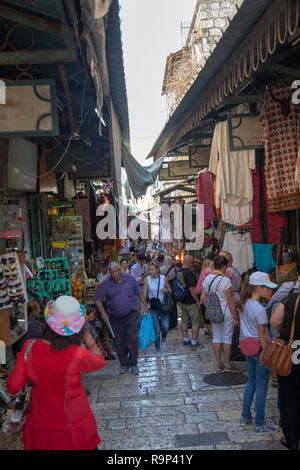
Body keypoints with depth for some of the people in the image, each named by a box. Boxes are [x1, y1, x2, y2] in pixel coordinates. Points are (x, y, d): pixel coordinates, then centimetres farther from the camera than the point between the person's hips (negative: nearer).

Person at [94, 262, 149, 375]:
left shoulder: (130, 279, -3)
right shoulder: (105, 284, -7)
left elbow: (139, 292, 9)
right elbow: (98, 299, -1)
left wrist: (145, 305, 8)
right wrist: (103, 313, -11)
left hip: (131, 315, 0)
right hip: (115, 318, 1)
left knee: (132, 339, -7)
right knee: (119, 342, 6)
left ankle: (133, 363, 11)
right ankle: (123, 364, 25)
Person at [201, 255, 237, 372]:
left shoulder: (207, 278, 0)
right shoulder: (225, 280, -18)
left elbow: (203, 298, 4)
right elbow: (230, 301, -16)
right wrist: (235, 317, -8)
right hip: (226, 312, -5)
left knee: (216, 337, 15)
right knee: (227, 338, 8)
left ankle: (218, 363, 22)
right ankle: (227, 364, 19)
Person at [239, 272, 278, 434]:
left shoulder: (244, 304, 1)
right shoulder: (259, 309, -24)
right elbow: (262, 336, -19)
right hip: (259, 349, -8)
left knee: (251, 382, 21)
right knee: (261, 386, 6)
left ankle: (245, 417, 32)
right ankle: (260, 424, 19)